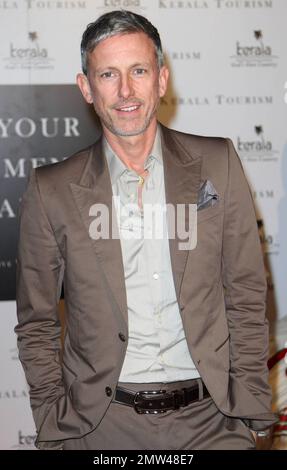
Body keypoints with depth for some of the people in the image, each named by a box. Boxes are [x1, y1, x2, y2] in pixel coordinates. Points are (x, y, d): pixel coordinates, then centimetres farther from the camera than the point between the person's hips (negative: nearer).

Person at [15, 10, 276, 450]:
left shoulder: (218, 163, 0)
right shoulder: (51, 191, -2)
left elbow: (247, 299, 3)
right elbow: (36, 323, 4)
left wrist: (250, 415, -1)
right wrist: (54, 431, -1)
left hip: (209, 415, 1)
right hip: (100, 425, 0)